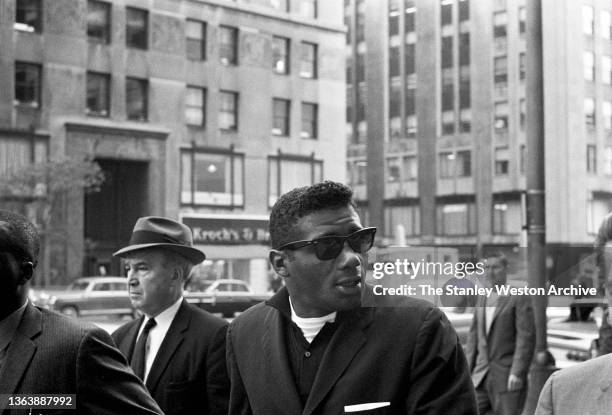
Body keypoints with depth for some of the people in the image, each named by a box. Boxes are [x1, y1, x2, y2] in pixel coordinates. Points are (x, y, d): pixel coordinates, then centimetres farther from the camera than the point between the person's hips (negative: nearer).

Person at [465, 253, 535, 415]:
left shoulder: (519, 299, -4)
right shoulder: (482, 300, 17)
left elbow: (526, 338, -11)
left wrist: (517, 373, -17)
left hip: (507, 378, -6)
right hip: (481, 377, 6)